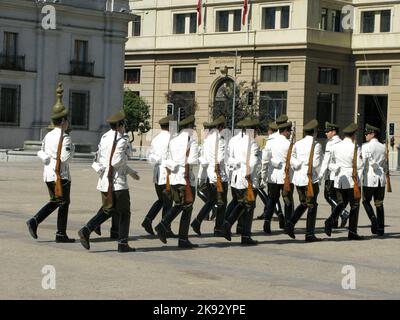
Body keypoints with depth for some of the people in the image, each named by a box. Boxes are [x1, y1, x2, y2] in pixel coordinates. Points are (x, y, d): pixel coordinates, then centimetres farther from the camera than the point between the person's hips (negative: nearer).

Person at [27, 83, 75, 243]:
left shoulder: (47, 136, 9)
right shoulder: (65, 138, -15)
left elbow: (42, 154, 7)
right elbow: (65, 157, -20)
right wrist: (71, 152, -2)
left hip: (48, 174, 7)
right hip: (61, 175, -7)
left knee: (54, 201, 21)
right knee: (64, 203, 6)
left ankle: (34, 221, 6)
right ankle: (61, 234, 10)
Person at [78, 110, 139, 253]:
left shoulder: (104, 138, 11)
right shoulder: (122, 141, -14)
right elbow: (116, 162, -21)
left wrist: (130, 171, 22)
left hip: (104, 182, 7)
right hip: (118, 183, -7)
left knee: (107, 210, 19)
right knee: (124, 213, 8)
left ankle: (86, 230, 2)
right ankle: (123, 244, 10)